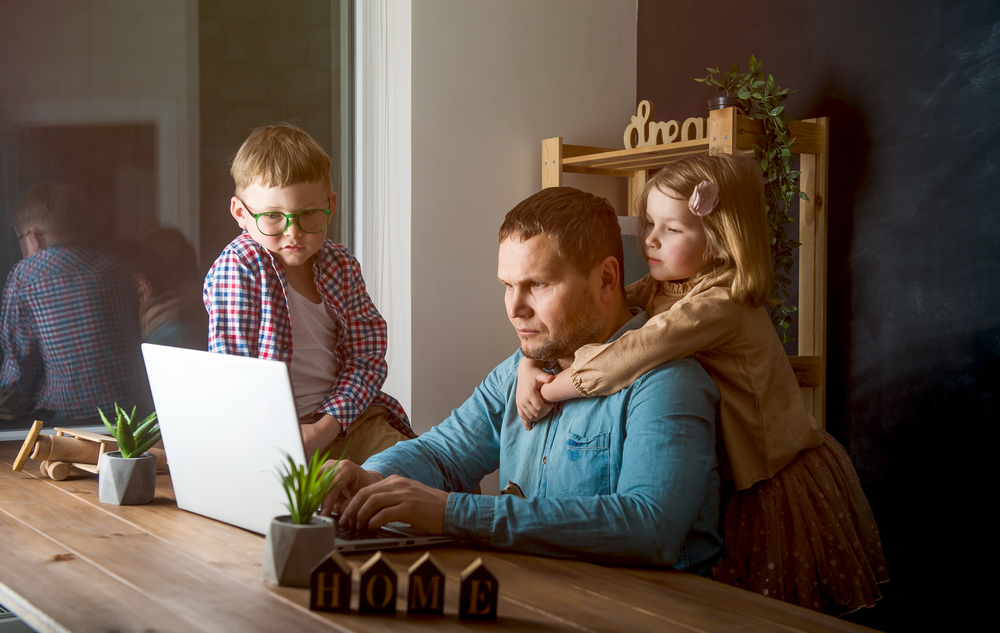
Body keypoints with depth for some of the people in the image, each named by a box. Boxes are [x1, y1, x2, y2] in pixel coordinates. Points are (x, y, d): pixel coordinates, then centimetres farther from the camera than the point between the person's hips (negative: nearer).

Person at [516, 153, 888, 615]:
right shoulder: (657, 290, 1)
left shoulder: (717, 307, -28)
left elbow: (626, 360, -35)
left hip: (779, 487, -8)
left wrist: (548, 390, -24)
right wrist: (530, 364, -15)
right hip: (732, 483, 8)